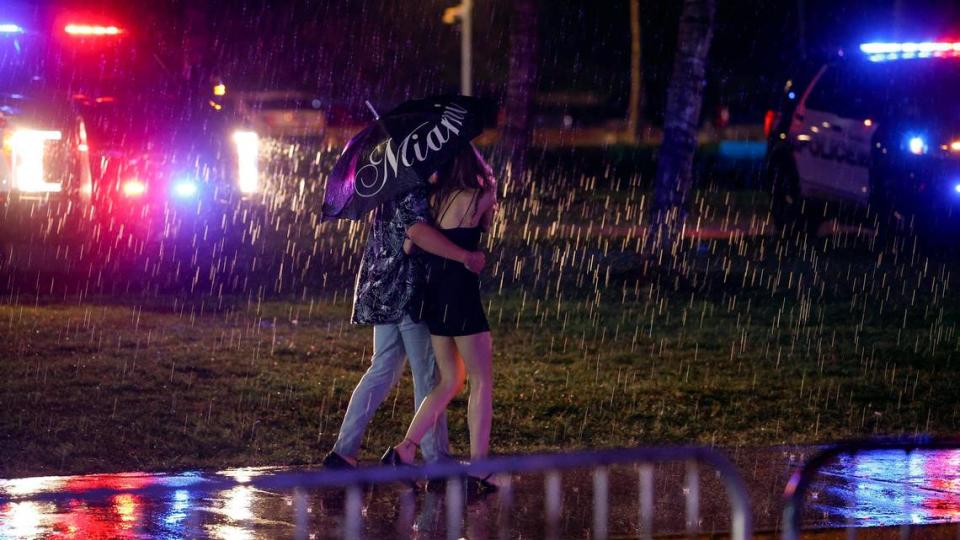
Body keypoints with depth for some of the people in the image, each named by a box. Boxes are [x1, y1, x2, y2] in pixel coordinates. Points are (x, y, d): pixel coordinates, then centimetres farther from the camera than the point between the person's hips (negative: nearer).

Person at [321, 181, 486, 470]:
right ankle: (437, 462, 3)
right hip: (408, 295, -9)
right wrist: (465, 257, -31)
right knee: (428, 377, -2)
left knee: (383, 371, 11)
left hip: (386, 295, 9)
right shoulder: (412, 193, -14)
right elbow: (417, 231, -30)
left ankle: (343, 451, 6)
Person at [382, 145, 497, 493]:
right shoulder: (478, 198, -7)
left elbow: (409, 245, 6)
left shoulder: (435, 198, 7)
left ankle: (404, 451, 10)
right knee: (482, 382, 2)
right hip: (462, 294, -6)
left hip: (434, 295, 6)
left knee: (450, 381, 17)